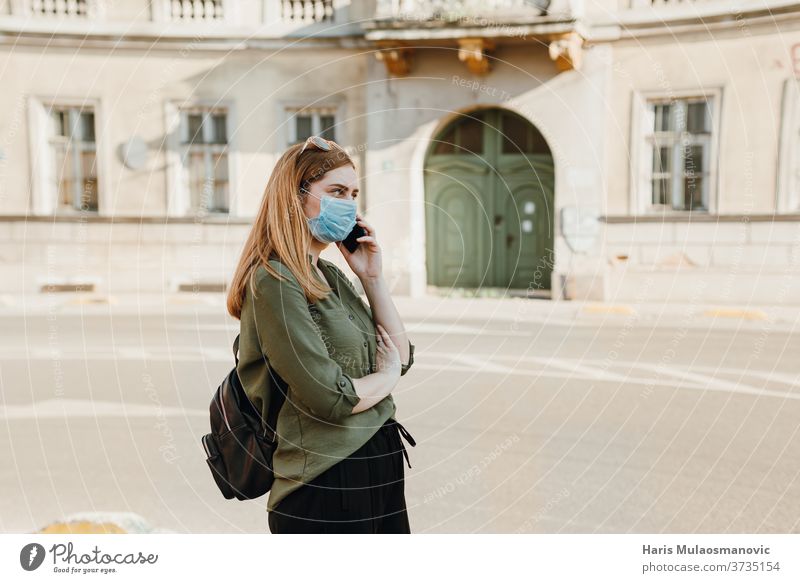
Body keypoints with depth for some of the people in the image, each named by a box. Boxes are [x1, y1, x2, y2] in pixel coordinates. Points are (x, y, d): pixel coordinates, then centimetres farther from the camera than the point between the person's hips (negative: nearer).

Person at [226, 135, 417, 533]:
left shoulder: (331, 275, 10)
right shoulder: (274, 281, -16)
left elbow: (402, 356, 8)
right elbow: (330, 398, -23)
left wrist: (372, 276, -1)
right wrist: (387, 376, -4)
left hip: (380, 469, 8)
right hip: (326, 486, -8)